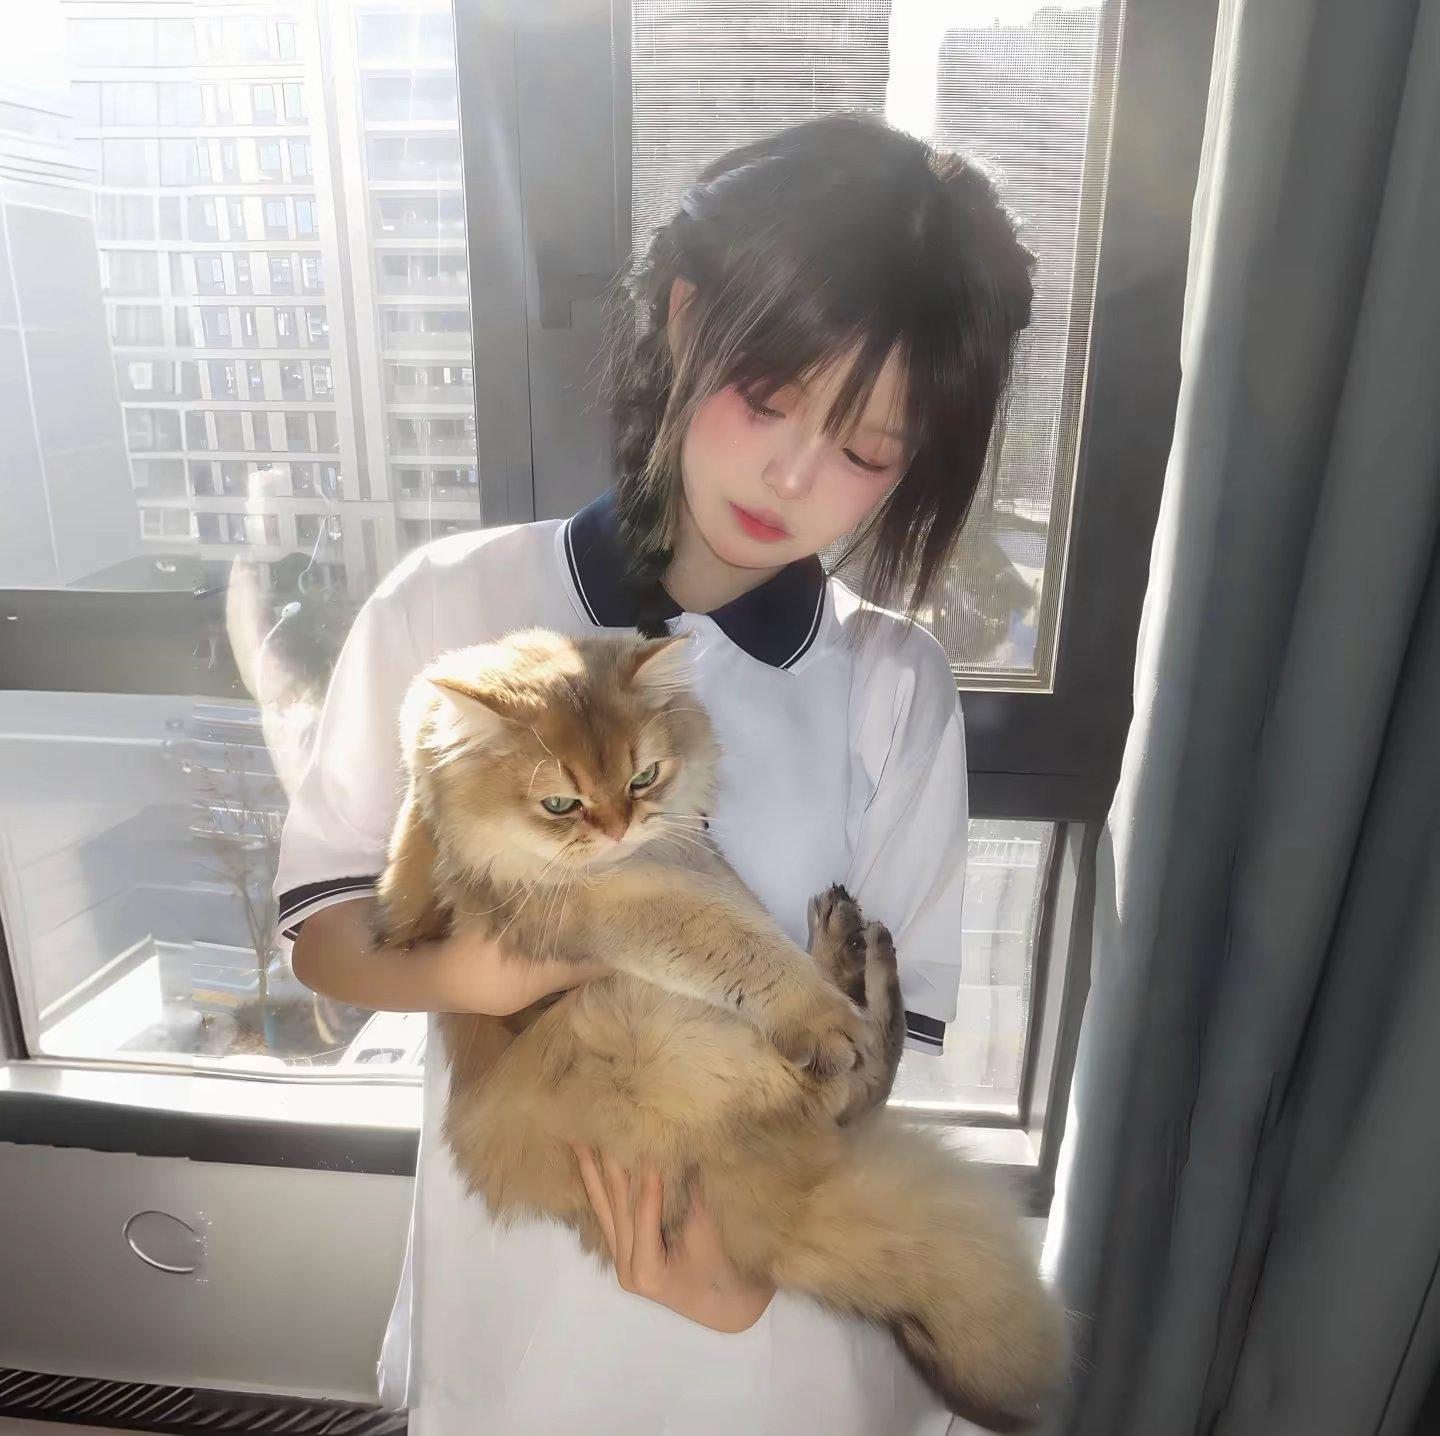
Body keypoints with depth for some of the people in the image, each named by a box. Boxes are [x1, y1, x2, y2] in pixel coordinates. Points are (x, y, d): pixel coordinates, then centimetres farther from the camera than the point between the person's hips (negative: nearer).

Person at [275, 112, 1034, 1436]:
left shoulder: (896, 683, -12)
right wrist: (459, 967, -25)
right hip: (515, 1275, 1)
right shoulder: (451, 607, -14)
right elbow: (321, 919, -6)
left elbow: (896, 1010, -7)